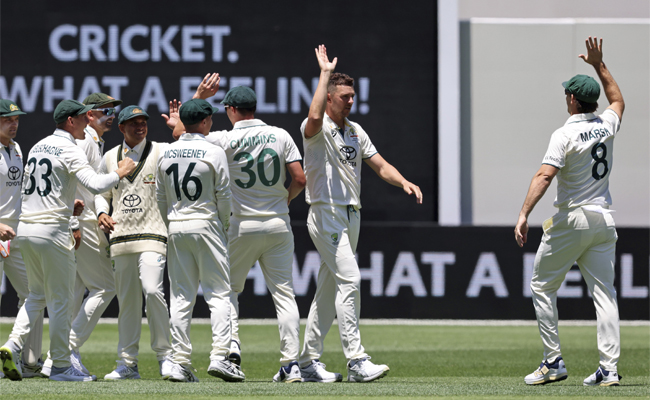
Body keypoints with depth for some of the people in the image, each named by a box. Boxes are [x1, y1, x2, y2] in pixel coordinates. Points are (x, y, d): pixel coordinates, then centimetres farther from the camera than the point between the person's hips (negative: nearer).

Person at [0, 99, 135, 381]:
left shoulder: (38, 147, 17)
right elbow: (95, 185, -21)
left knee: (37, 294, 17)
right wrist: (119, 173, -4)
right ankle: (61, 366, 4)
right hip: (51, 230, -8)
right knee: (60, 299, 0)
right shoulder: (69, 150, -9)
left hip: (25, 228, 8)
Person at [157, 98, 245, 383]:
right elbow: (224, 196, -6)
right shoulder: (214, 153, -7)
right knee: (218, 293, -1)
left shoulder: (166, 154, 7)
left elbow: (160, 198, 11)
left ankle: (180, 362, 2)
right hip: (205, 225, -5)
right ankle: (219, 356, -13)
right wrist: (224, 228, 7)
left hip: (176, 229, 5)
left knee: (181, 296, 6)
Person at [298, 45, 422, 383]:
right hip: (326, 214, -8)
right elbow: (315, 117, -33)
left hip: (351, 216, 8)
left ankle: (309, 361, 16)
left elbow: (380, 165, 13)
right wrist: (325, 73, -25)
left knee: (329, 288, 10)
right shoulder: (317, 129, -9)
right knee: (349, 279, -19)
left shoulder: (355, 131, 16)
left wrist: (403, 182, -6)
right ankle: (356, 361, -23)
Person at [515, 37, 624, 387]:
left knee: (542, 286, 8)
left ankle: (553, 361, 3)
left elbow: (545, 175, -25)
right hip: (603, 220, 6)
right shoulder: (607, 125, 5)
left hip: (571, 220, -6)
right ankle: (609, 368, -6)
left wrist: (524, 214, -31)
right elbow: (618, 101, 29)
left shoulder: (565, 134, -14)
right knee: (604, 292, 3)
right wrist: (600, 66, 29)